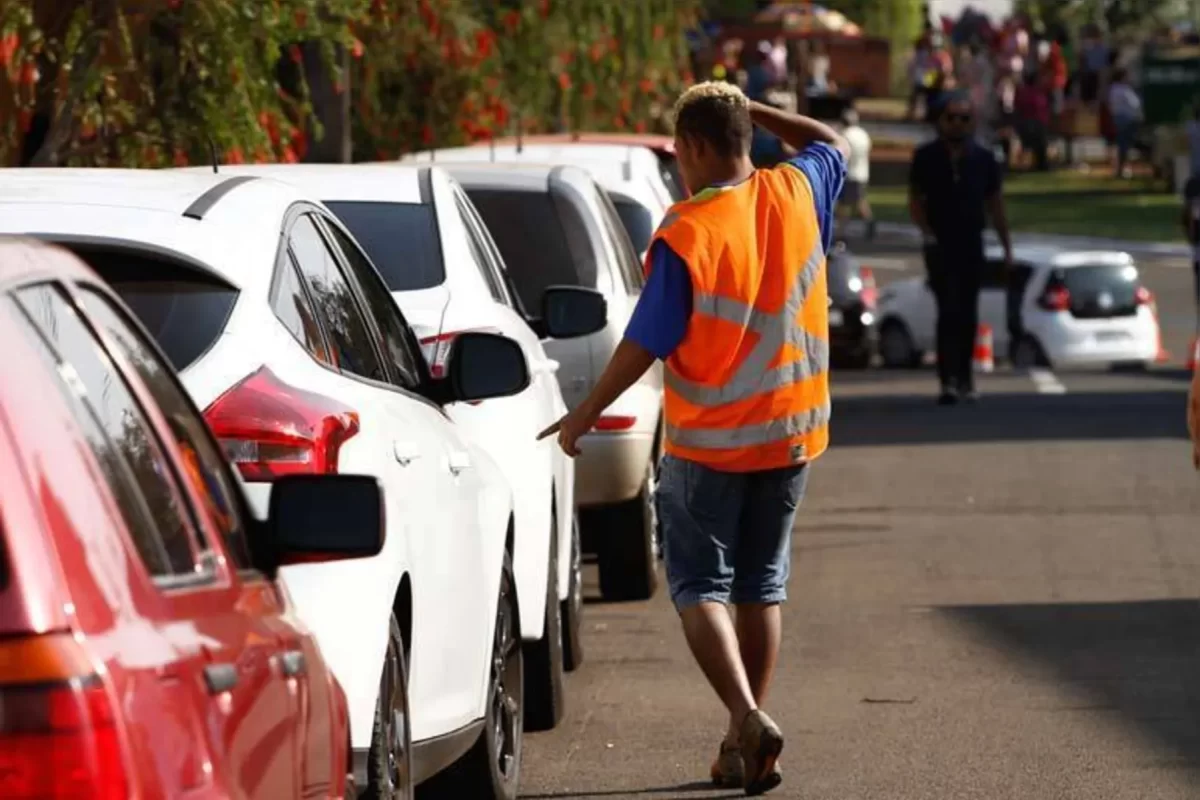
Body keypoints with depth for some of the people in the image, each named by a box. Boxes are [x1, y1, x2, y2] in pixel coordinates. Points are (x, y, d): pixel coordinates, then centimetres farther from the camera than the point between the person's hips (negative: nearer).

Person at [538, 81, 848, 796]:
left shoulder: (687, 233, -19)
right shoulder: (796, 195, -4)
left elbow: (647, 343, -15)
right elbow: (833, 144, 20)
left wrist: (586, 415, -4)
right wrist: (752, 111, 13)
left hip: (709, 443, -5)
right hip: (791, 434, 5)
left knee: (700, 586, 4)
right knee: (762, 584, 15)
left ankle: (748, 718, -17)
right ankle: (750, 742, 15)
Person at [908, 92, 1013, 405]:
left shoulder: (983, 159, 6)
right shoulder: (926, 157, -1)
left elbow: (995, 203, 11)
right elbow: (915, 200, 1)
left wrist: (1007, 244, 8)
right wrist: (927, 232, -13)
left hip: (972, 244, 3)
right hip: (940, 245, -3)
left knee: (968, 315, 8)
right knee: (948, 311, -13)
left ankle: (964, 379, 19)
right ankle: (948, 381, -19)